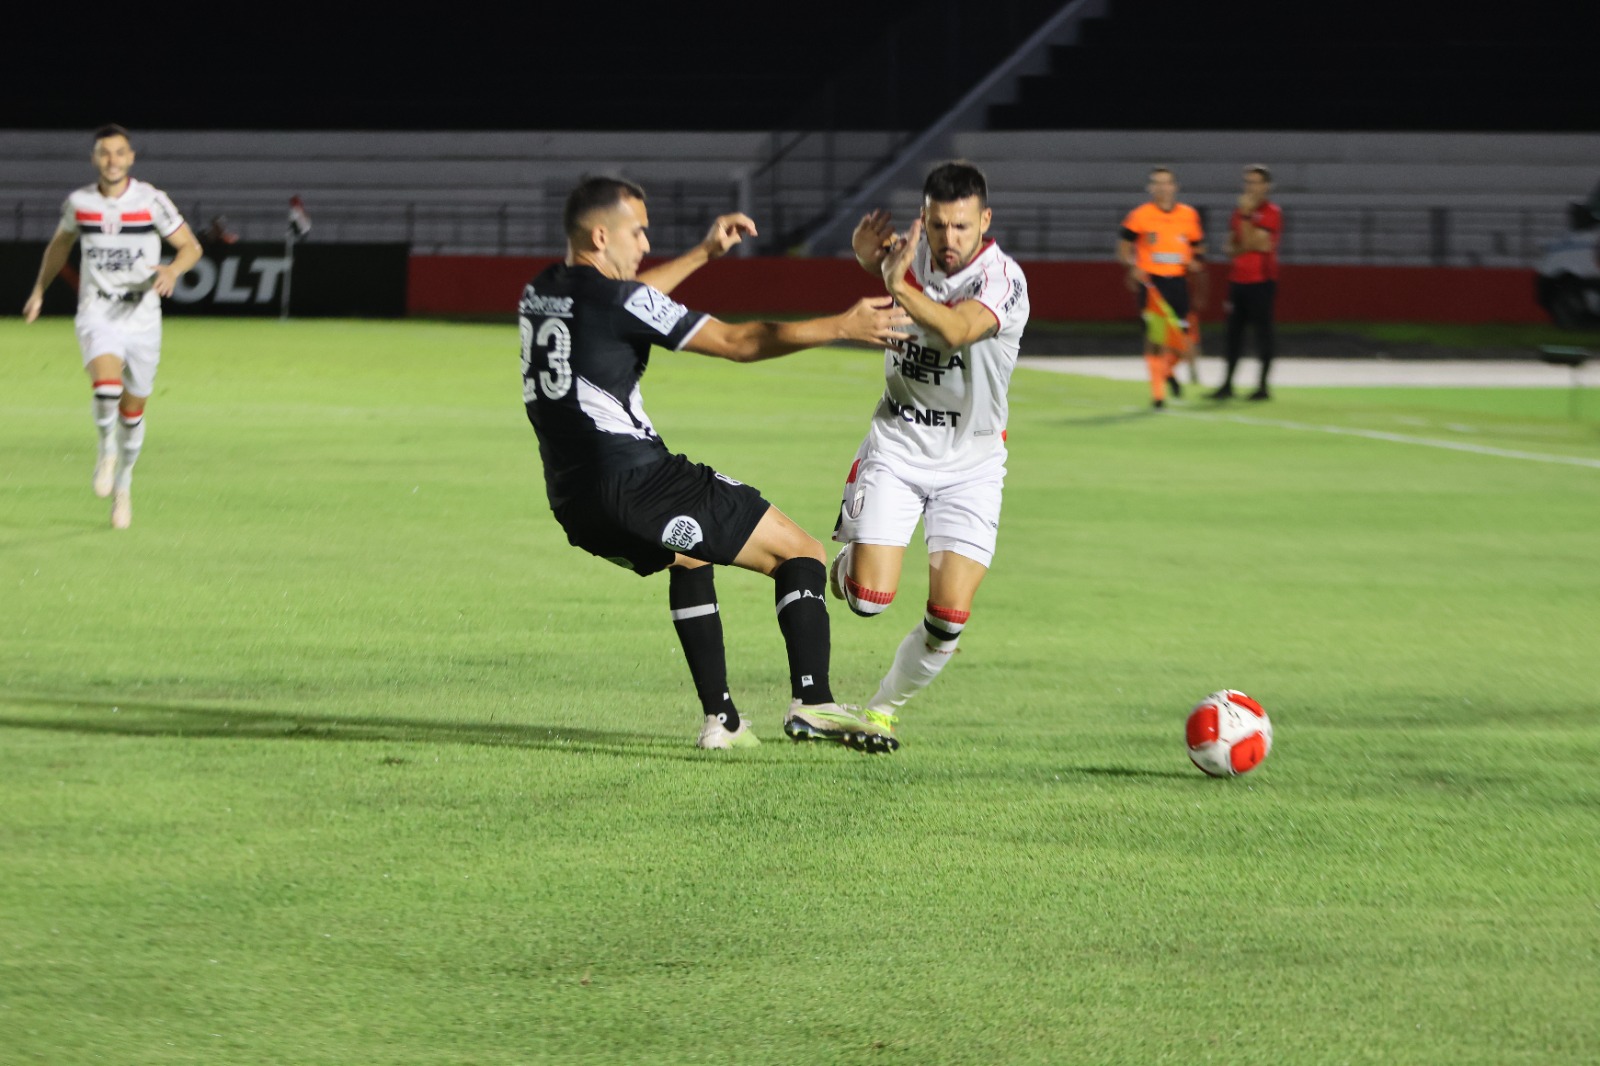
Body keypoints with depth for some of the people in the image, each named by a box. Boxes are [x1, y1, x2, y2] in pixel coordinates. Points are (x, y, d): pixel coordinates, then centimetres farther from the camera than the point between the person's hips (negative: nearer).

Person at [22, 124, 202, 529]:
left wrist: (173, 270, -22)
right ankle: (106, 450, 0)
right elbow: (59, 245, 21)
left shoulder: (152, 201, -5)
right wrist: (39, 291, 22)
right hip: (97, 315, 0)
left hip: (142, 317, 0)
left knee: (132, 413, 8)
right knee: (107, 386, -28)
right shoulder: (79, 203, 1)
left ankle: (123, 484, 32)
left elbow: (190, 247, -1)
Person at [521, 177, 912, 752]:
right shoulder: (617, 300, -11)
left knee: (689, 558, 35)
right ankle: (812, 702, -17)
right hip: (637, 483, -8)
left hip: (574, 505, 8)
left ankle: (720, 719, 24)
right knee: (801, 554, 1)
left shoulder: (540, 294, 13)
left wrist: (702, 254, 40)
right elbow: (738, 342, -9)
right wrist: (843, 326, -4)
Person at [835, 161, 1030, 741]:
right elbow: (880, 266, 21)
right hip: (897, 444, 2)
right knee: (869, 599, -11)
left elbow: (956, 329, -40)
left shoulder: (1004, 279, -20)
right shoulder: (911, 251, -5)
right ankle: (846, 560, 26)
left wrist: (900, 286, -57)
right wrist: (869, 255, -4)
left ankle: (884, 708, 16)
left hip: (971, 460, -2)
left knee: (950, 616, -10)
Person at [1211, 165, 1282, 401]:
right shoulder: (1241, 211, 14)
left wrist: (1246, 216, -18)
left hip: (1261, 281, -7)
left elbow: (1251, 243, -16)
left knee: (1262, 332, -3)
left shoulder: (1271, 213, -8)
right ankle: (1227, 385, 12)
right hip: (1238, 280, 7)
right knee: (1234, 332, 8)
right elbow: (1232, 246, 15)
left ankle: (1263, 386, 2)